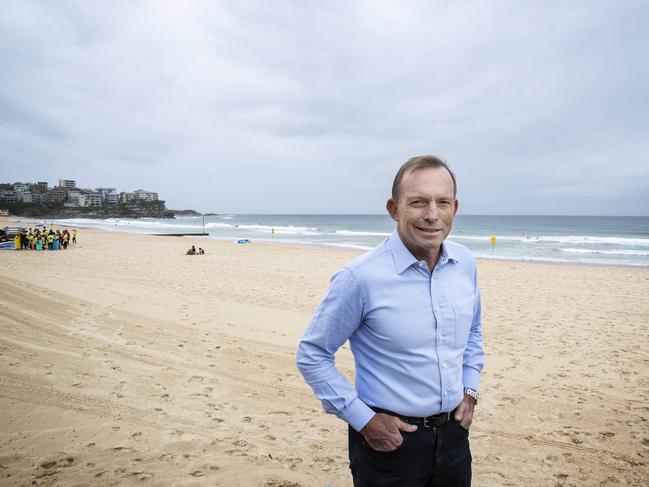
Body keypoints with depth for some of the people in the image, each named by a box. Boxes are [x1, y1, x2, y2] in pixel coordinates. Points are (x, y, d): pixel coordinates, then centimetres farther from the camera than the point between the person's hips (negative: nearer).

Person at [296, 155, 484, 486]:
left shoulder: (466, 264, -3)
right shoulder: (361, 277, -21)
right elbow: (312, 356, -13)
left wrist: (470, 390, 5)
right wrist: (364, 421, -13)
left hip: (453, 432, 5)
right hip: (390, 439, -5)